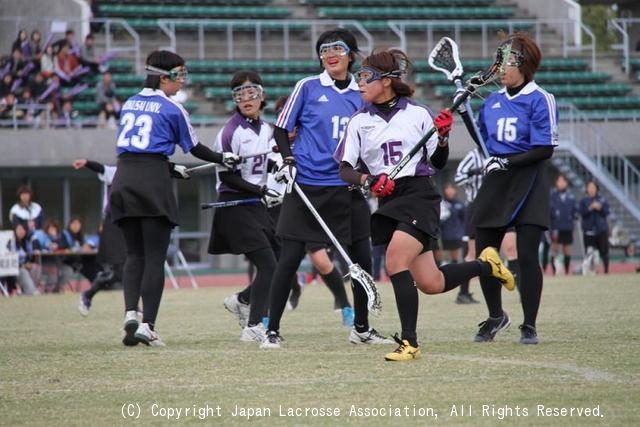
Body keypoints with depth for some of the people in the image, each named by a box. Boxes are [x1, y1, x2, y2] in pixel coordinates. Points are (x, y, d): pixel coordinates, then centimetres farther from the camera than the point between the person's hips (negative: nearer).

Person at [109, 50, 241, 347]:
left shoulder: (129, 104, 17)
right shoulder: (171, 109, -1)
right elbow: (194, 148, 10)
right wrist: (224, 159, 26)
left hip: (123, 178, 5)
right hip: (152, 180, -5)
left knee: (134, 254, 11)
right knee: (154, 257, -2)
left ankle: (130, 314, -7)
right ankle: (147, 325, -8)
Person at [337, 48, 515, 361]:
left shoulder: (417, 114, 0)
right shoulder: (359, 121, 7)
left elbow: (439, 163, 6)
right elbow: (345, 170, 1)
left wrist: (443, 137, -12)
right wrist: (367, 180, -18)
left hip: (419, 194, -4)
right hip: (387, 201, 4)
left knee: (396, 260, -24)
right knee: (430, 284, 3)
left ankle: (409, 342, -18)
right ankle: (485, 264, 29)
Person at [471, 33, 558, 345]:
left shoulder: (540, 100, -8)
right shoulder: (492, 101, 11)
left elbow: (545, 150, -12)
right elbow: (483, 139, 24)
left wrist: (507, 162, -18)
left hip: (528, 184, -6)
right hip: (495, 183, 6)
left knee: (527, 256, -9)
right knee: (484, 255, 5)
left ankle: (529, 326, 0)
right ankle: (495, 317, 25)